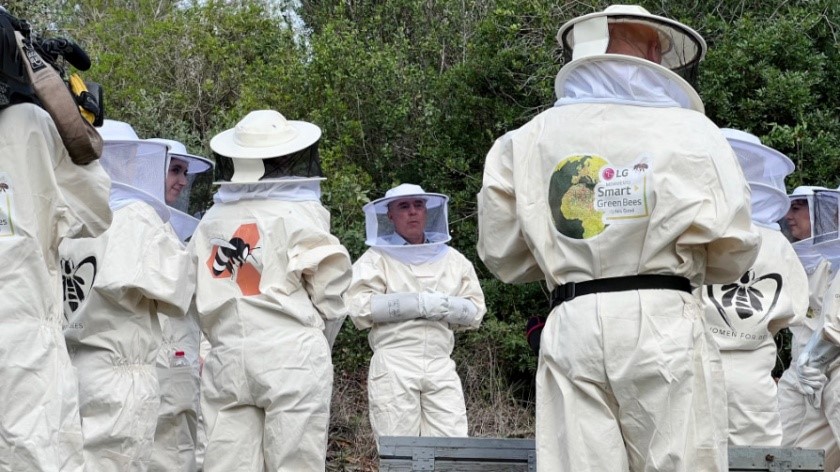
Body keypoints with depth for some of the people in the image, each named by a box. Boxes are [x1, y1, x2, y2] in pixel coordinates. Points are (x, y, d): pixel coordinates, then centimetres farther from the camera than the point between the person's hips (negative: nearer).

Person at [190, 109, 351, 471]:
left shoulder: (211, 222, 12)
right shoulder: (300, 212, -1)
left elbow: (201, 298, 7)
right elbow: (329, 293, -1)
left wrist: (226, 338, 15)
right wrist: (317, 344, 15)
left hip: (225, 360, 4)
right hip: (291, 357, -4)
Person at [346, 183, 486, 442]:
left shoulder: (452, 259, 19)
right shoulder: (376, 258, 9)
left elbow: (475, 311, 12)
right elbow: (360, 308, -7)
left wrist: (441, 305, -8)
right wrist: (419, 303, -11)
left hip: (441, 368, 3)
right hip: (393, 367, -3)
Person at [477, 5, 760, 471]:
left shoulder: (526, 140, 9)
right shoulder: (690, 131, 0)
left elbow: (501, 255, 13)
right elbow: (732, 255, 3)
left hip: (571, 326, 3)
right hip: (662, 324, -3)